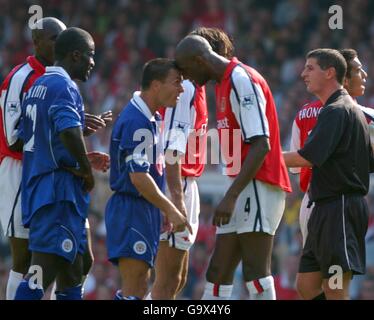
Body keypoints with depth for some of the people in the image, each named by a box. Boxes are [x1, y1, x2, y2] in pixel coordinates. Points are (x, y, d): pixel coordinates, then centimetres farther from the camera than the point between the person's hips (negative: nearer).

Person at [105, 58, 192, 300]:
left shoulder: (151, 118, 14)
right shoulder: (137, 121, -18)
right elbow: (138, 176, -24)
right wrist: (171, 210, -21)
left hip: (144, 210, 11)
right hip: (132, 208, -11)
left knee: (138, 287, 13)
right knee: (133, 291, -13)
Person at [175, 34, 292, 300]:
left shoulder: (242, 81, -13)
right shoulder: (225, 83, 17)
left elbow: (261, 146, -21)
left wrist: (231, 196, -24)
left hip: (259, 188, -10)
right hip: (244, 189, 10)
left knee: (256, 274, -11)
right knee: (218, 274, 8)